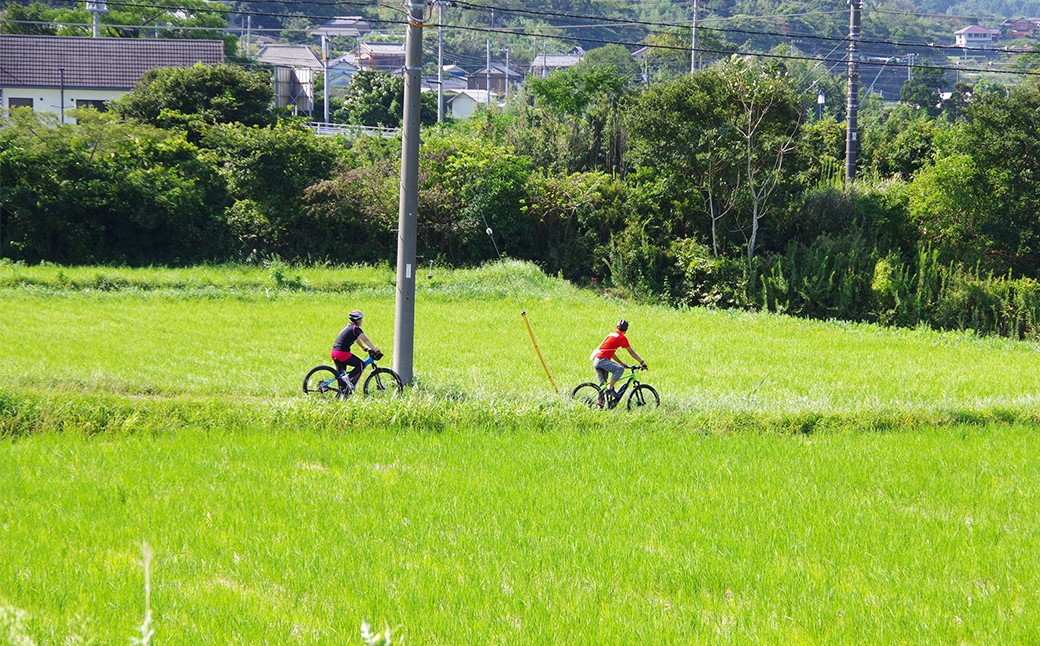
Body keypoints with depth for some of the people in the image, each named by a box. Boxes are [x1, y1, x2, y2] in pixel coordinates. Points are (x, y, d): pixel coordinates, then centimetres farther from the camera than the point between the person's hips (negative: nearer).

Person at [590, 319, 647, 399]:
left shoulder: (612, 334, 21)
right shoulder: (622, 337, -4)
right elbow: (631, 352, -3)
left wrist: (621, 363, 31)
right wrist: (642, 362, 1)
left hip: (596, 361, 9)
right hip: (602, 360, -9)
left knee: (602, 384, 15)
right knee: (620, 369, -22)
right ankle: (610, 389, -22)